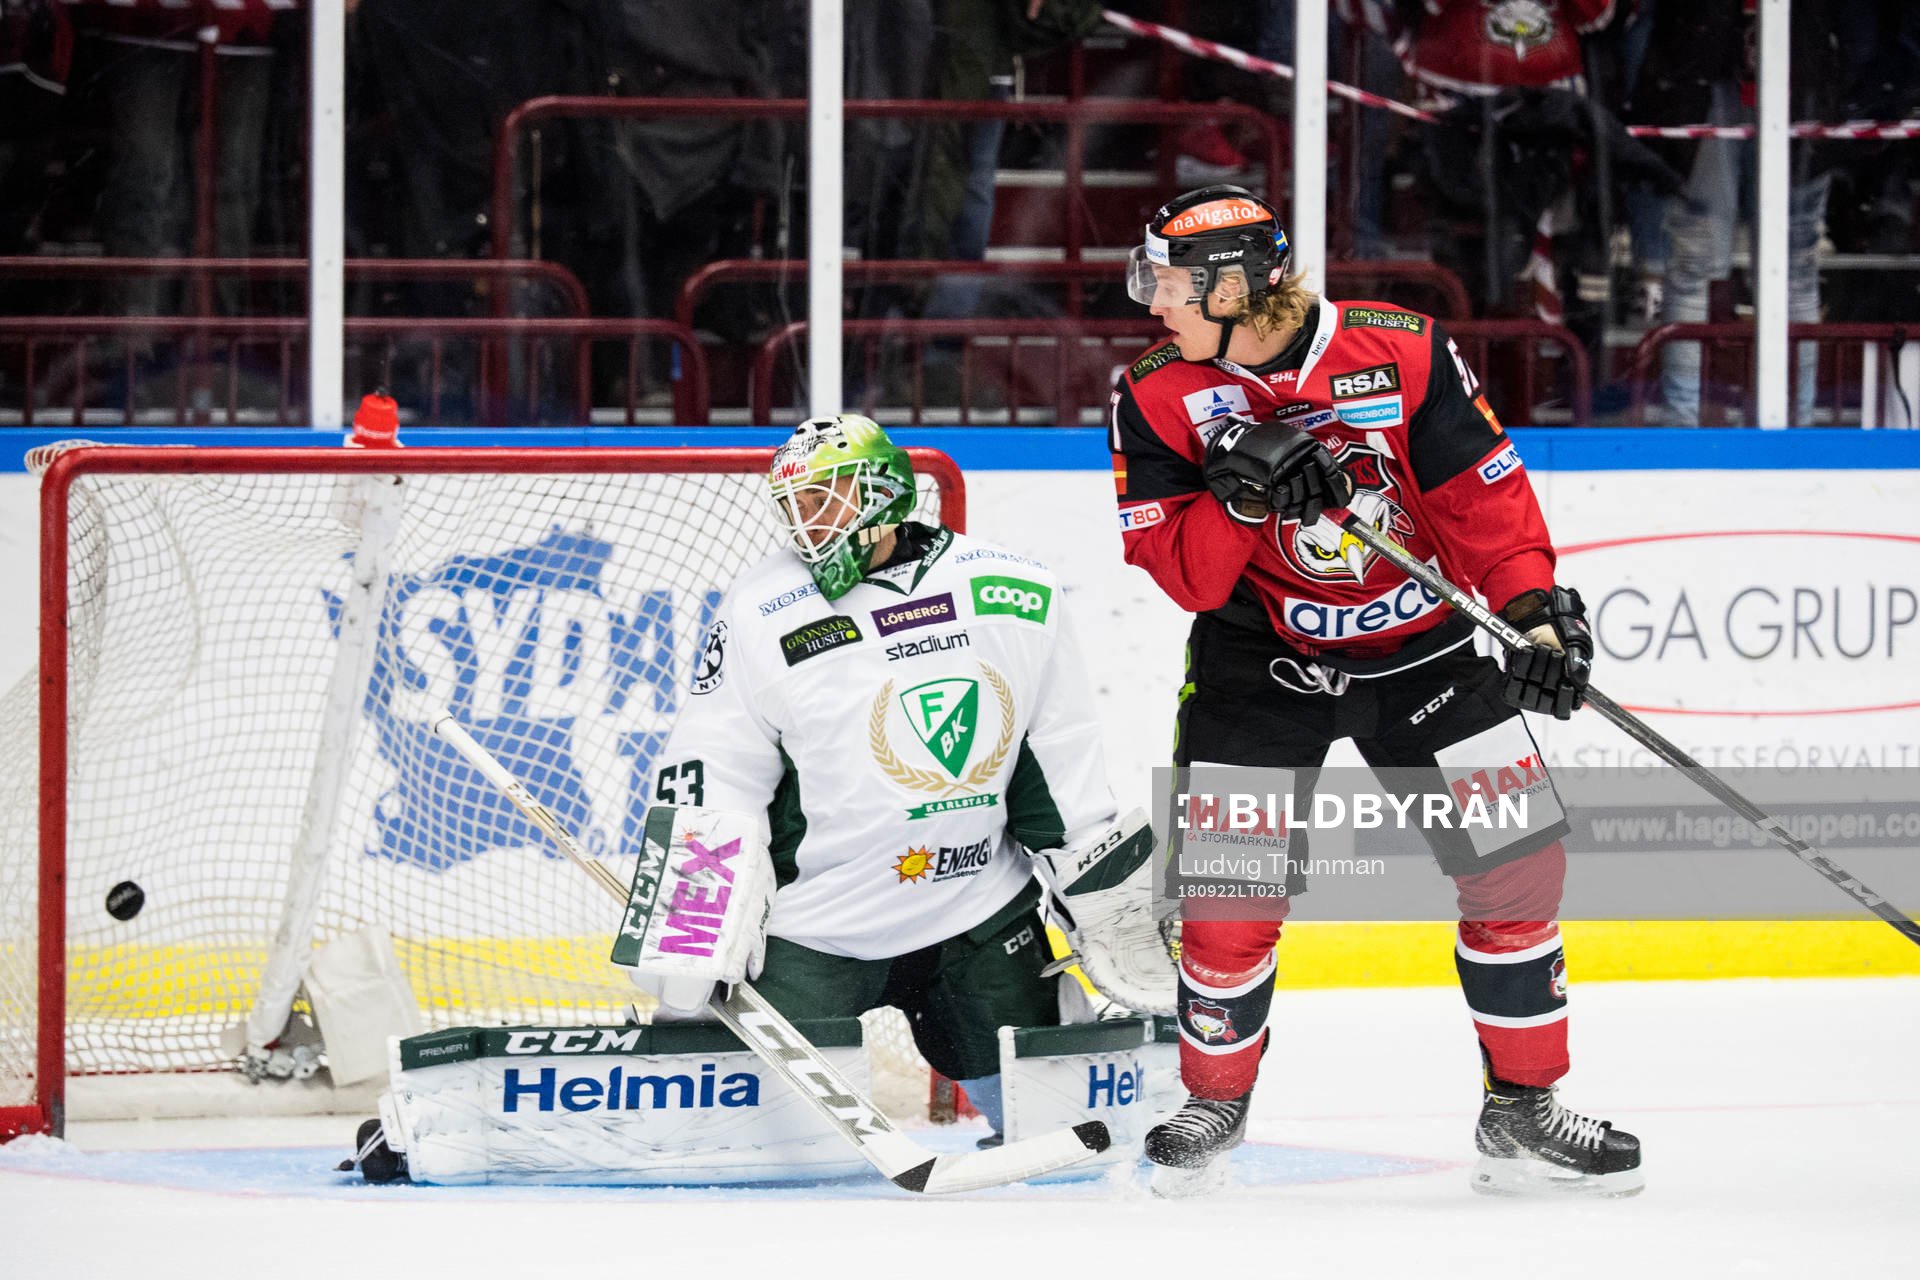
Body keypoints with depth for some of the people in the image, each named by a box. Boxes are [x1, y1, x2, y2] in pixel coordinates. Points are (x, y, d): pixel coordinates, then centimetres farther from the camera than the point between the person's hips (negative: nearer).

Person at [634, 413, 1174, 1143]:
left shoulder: (1018, 599, 1)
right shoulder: (763, 616, -6)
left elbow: (1063, 758, 8)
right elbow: (708, 773, -5)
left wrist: (1105, 890, 8)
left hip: (983, 914, 2)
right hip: (817, 929, -2)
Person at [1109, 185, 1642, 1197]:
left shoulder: (1405, 353, -11)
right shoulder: (1159, 399, -8)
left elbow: (1484, 497, -7)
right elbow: (1183, 576, -13)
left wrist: (1535, 609, -19)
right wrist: (1240, 492, -29)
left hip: (1422, 646, 0)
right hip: (1258, 659, 0)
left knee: (1518, 860, -5)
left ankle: (1522, 1113, 7)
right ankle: (1213, 1104, 17)